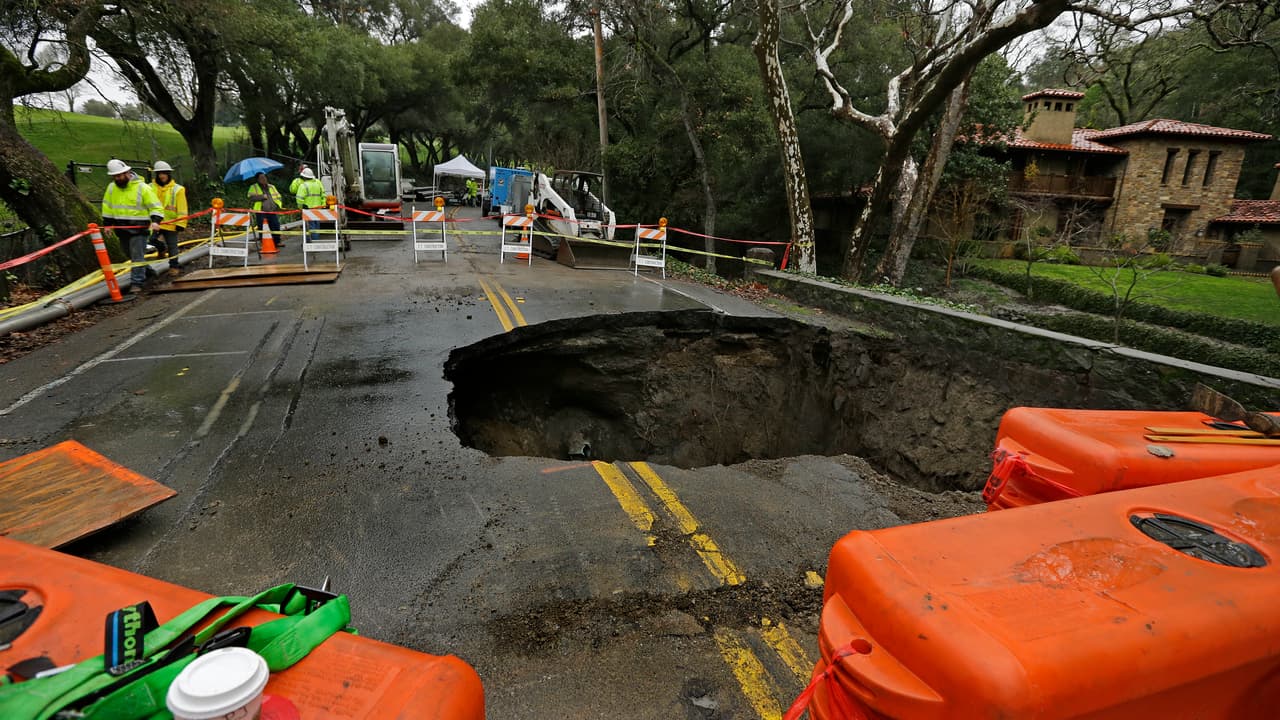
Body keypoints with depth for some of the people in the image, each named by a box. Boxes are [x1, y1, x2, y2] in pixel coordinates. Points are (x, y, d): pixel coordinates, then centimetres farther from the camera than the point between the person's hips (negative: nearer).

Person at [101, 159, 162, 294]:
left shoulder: (142, 188, -8)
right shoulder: (111, 187, 9)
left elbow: (156, 206, -10)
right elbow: (107, 207, 17)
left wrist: (155, 221, -26)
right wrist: (107, 224, 12)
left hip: (139, 228, -6)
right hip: (121, 229, 6)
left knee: (137, 257, -8)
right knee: (131, 256, 14)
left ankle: (136, 283, -5)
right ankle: (144, 273, 30)